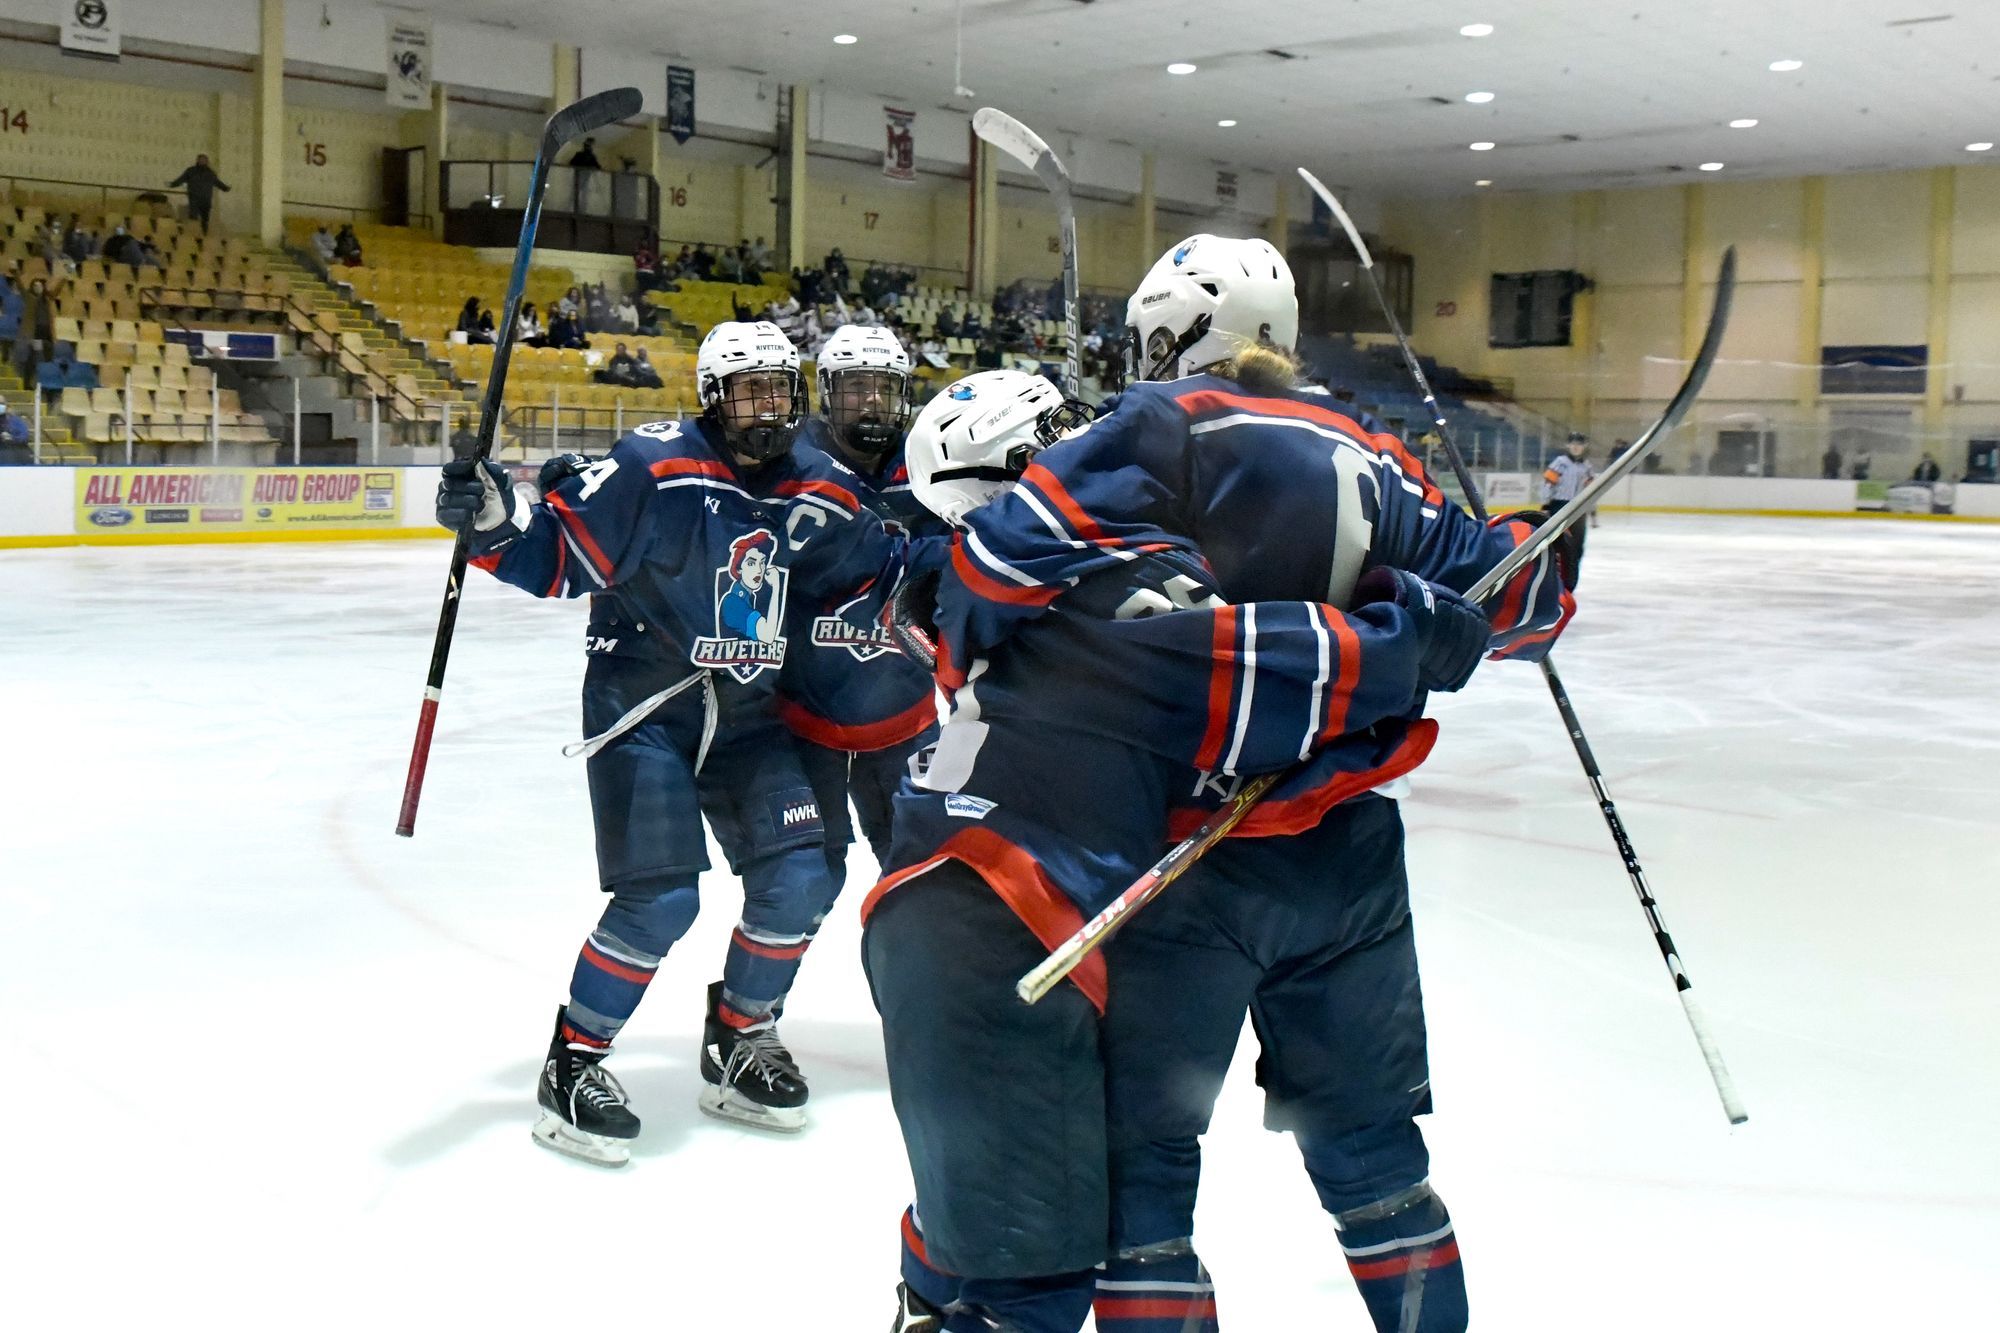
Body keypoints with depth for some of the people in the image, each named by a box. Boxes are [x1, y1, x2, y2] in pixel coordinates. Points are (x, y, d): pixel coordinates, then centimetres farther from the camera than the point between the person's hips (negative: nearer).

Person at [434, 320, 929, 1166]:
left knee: (796, 875, -3)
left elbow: (880, 575, 12)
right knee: (660, 898, -14)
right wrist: (495, 522, -31)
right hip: (643, 706, -5)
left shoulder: (817, 493, 2)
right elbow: (557, 559, -14)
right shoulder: (655, 468, -14)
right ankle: (572, 1065, 7)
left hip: (746, 714, 6)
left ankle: (736, 1048, 20)